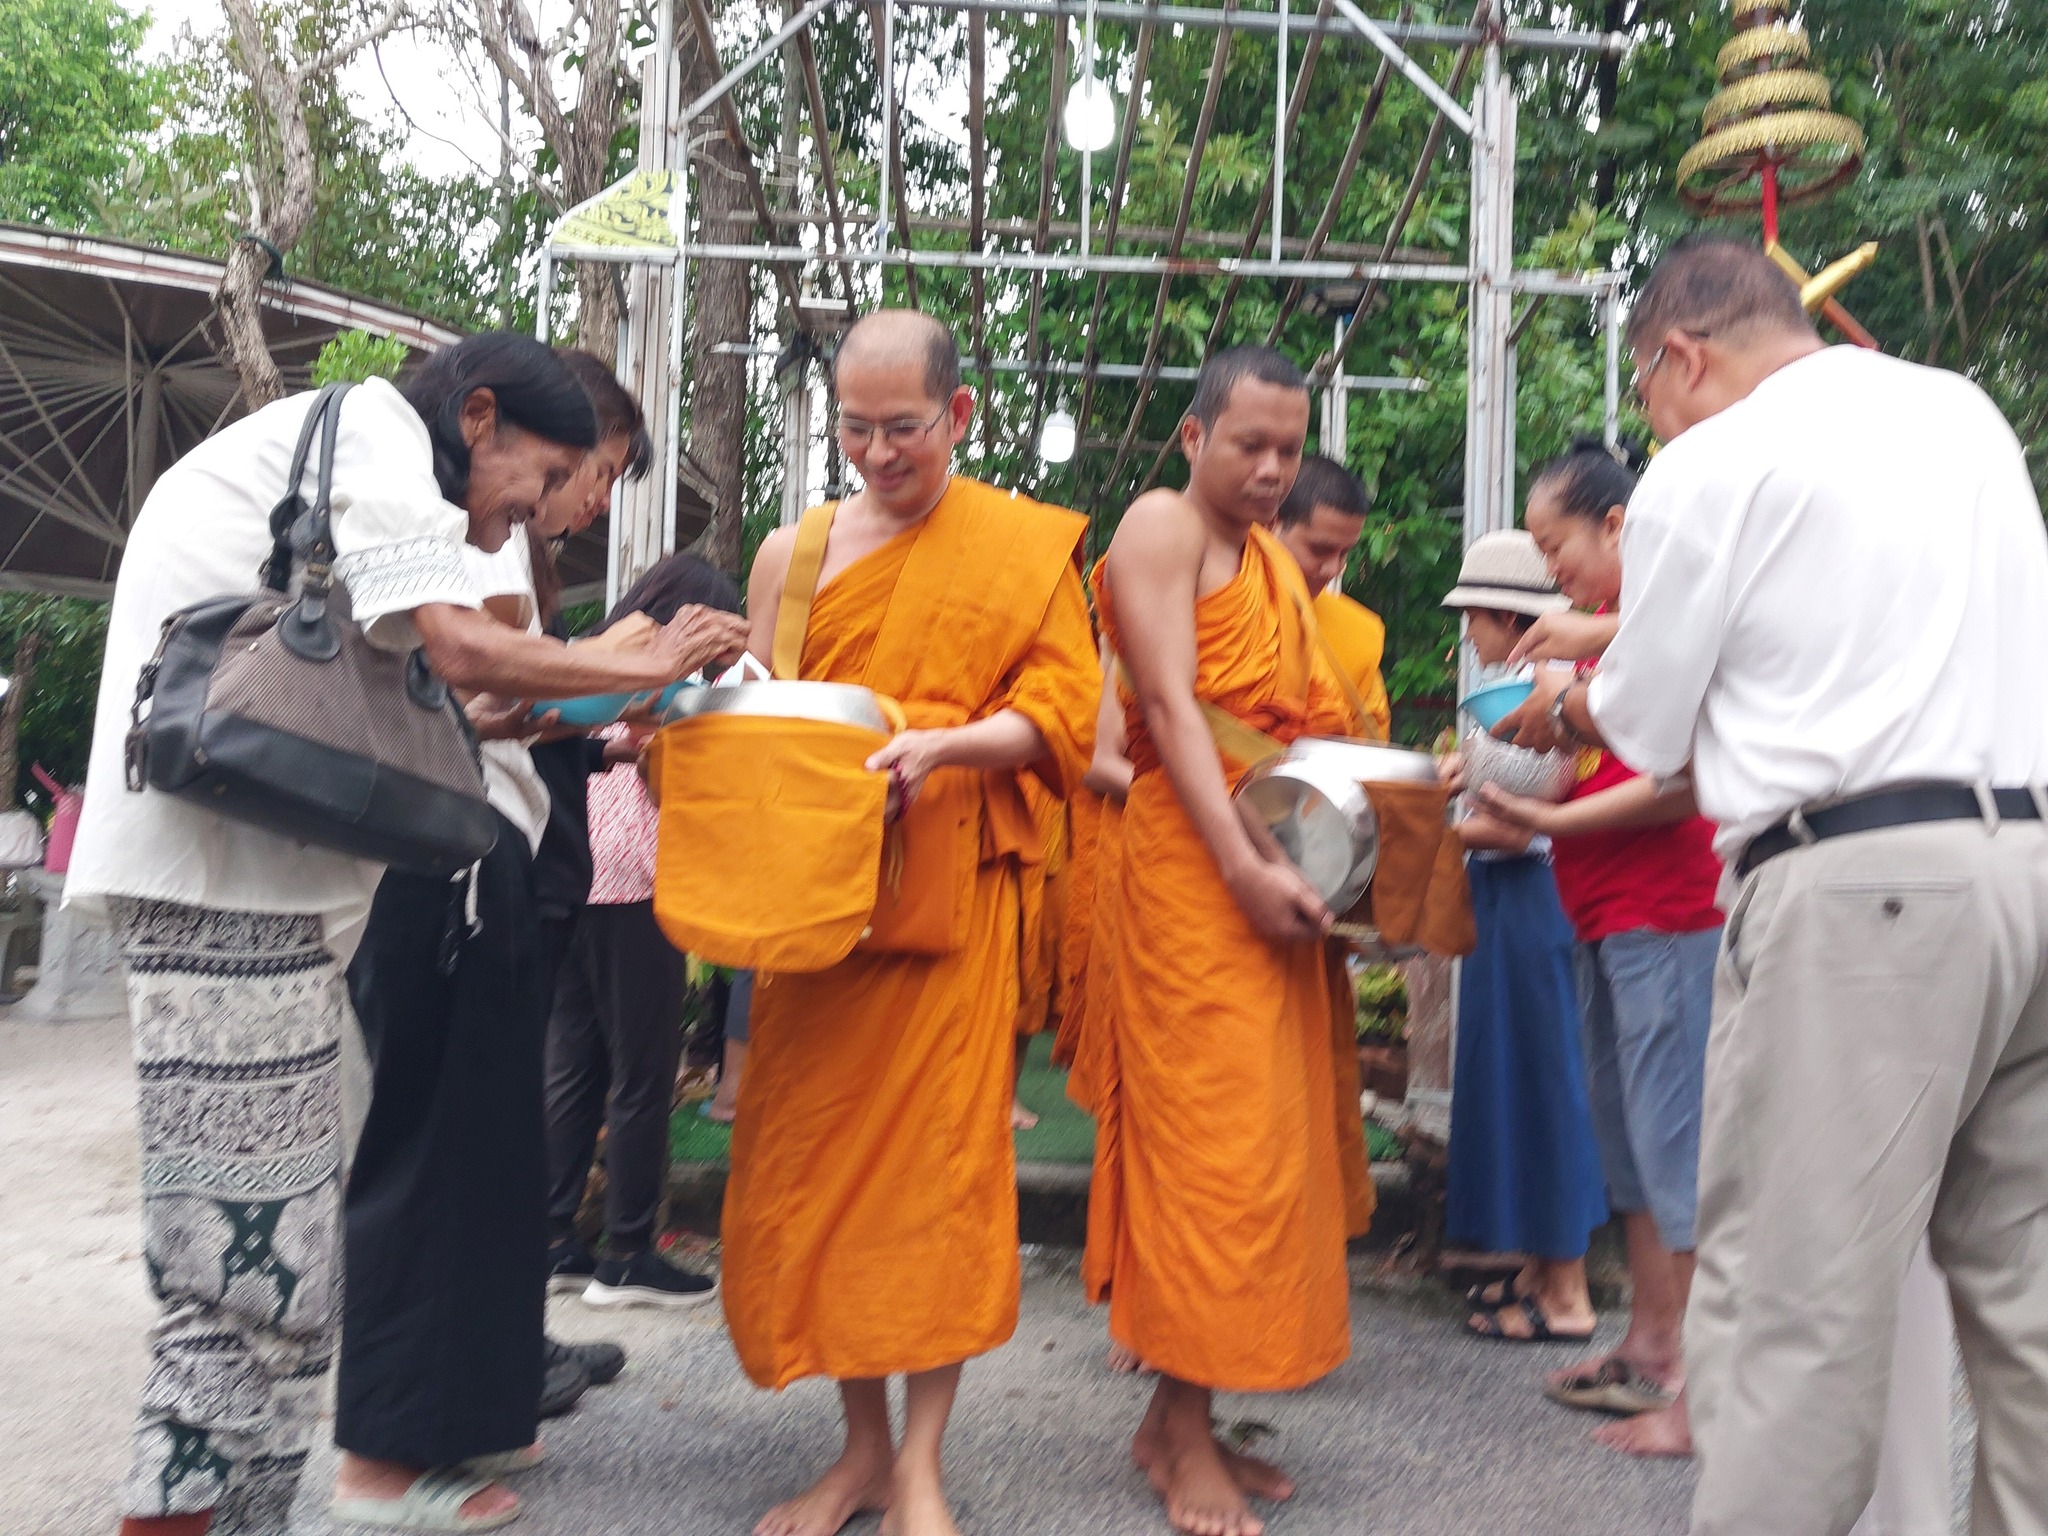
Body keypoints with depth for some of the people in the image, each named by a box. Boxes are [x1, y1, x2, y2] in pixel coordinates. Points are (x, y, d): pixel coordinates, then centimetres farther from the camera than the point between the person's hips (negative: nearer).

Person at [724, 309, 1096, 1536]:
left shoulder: (1028, 544, 5)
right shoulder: (794, 550, 14)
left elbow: (1060, 711, -3)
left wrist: (941, 745, -19)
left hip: (952, 887, -3)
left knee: (942, 1150, -4)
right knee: (813, 1152, 4)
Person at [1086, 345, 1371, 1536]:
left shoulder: (1277, 561, 22)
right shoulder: (1162, 526, -3)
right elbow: (1170, 706, -14)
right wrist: (1244, 867, -23)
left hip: (1279, 869, 8)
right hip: (1195, 863, -8)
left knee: (1270, 1133, 9)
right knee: (1209, 1135, -6)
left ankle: (1184, 1410, 19)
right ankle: (1185, 1436, 5)